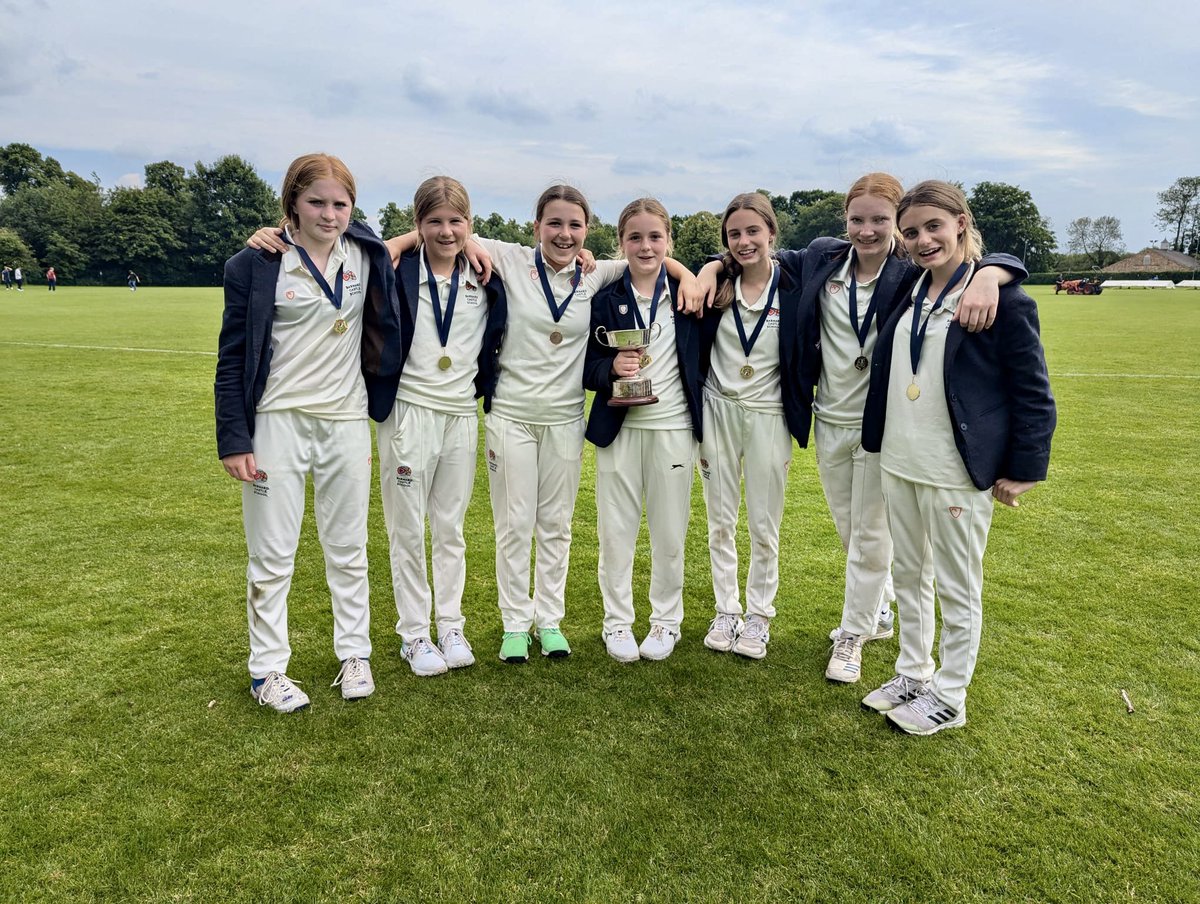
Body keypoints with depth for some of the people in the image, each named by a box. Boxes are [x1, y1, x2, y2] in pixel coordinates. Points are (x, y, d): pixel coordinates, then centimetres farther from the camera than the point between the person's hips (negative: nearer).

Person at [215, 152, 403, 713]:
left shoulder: (368, 255, 3)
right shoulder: (256, 265, -5)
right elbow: (232, 357, -3)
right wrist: (233, 440, -6)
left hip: (347, 422, 3)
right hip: (277, 421, -2)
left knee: (348, 550, 13)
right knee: (272, 556, 5)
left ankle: (355, 655, 27)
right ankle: (268, 669, 21)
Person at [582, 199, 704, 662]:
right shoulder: (606, 299, 2)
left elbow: (702, 359, 10)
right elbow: (588, 370, 0)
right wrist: (612, 367, -16)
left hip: (674, 428, 0)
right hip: (619, 428, 0)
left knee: (670, 533, 7)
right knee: (616, 531, 5)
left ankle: (666, 620, 26)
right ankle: (617, 621, 23)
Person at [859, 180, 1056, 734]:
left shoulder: (1003, 299, -12)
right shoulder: (908, 293, 7)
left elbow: (1034, 393, -9)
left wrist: (1023, 469, -9)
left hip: (958, 473, -7)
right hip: (898, 463, 7)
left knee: (957, 590, 8)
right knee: (906, 575, 18)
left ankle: (949, 698, 25)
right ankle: (913, 675, 36)